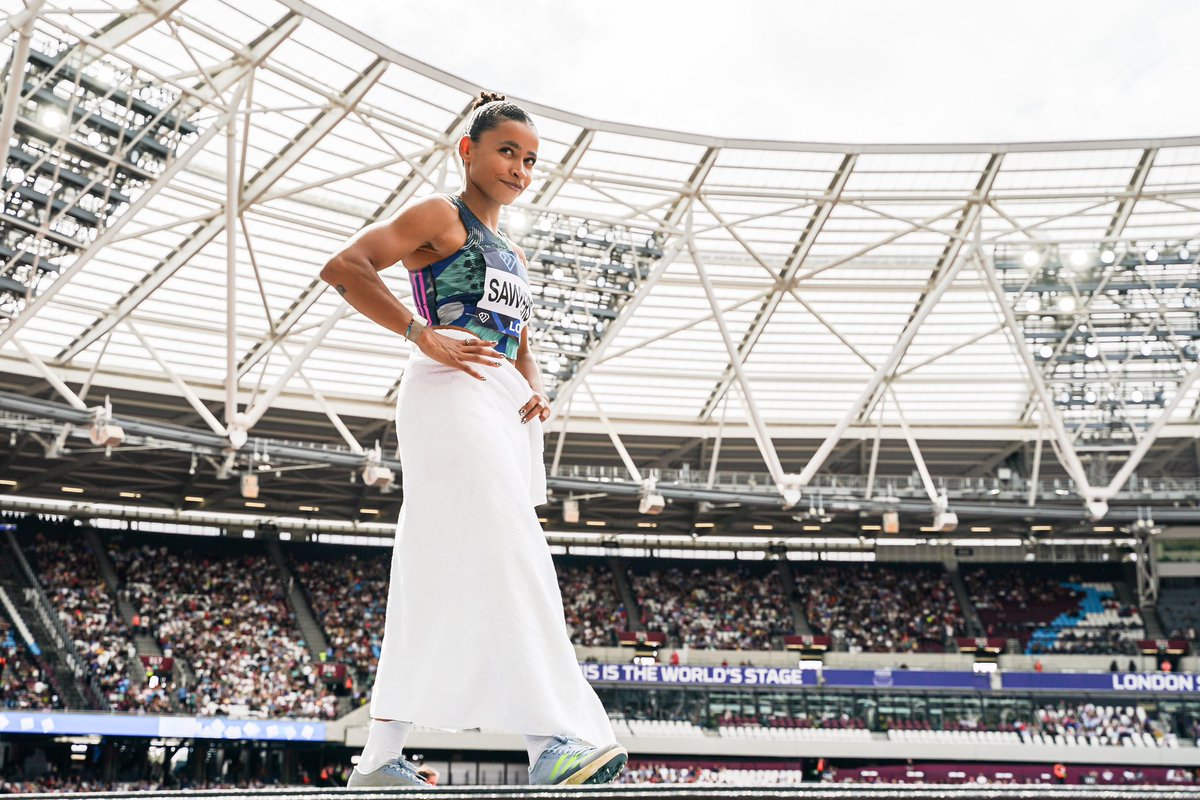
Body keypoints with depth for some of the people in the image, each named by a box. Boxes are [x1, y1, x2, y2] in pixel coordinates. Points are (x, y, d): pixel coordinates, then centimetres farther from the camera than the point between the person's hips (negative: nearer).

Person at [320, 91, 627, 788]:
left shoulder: (513, 254, 27)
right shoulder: (440, 216, 2)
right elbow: (343, 268, -10)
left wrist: (537, 392, 7)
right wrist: (425, 334, -17)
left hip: (505, 411, 8)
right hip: (451, 397, -8)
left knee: (437, 580, 4)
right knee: (509, 561, -19)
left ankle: (382, 756, 7)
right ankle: (555, 737, -23)